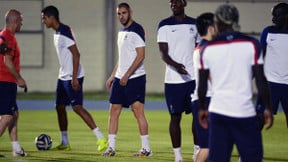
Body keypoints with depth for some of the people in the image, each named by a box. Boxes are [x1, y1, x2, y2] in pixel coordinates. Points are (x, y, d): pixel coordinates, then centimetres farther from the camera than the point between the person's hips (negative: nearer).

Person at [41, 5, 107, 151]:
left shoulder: (65, 32, -17)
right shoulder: (57, 33, 14)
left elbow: (76, 54, -21)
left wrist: (74, 78, -24)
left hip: (72, 77, -10)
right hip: (63, 77, 10)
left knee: (77, 107, -14)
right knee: (60, 107, 10)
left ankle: (101, 138, -13)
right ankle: (65, 143, 18)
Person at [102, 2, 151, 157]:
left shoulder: (136, 30, -11)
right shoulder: (121, 31, 16)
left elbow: (141, 56, -16)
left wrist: (127, 75, -18)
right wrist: (112, 76, 19)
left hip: (135, 78, -9)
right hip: (120, 78, 9)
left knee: (138, 111, -7)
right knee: (113, 111, 5)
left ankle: (146, 148, -1)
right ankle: (111, 147, 9)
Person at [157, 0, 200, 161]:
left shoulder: (194, 24, 9)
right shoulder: (165, 25, -1)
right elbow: (163, 53, -7)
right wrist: (176, 65, -26)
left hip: (194, 77, 3)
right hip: (173, 80, -3)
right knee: (175, 117, 0)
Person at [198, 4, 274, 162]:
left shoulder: (208, 49, 2)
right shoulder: (251, 45, -4)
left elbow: (202, 85, 7)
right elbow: (261, 80, -5)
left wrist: (202, 109, 21)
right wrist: (268, 108, 5)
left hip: (218, 112, 2)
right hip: (244, 113, -2)